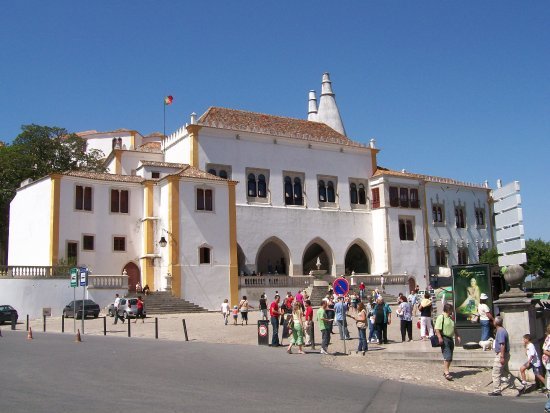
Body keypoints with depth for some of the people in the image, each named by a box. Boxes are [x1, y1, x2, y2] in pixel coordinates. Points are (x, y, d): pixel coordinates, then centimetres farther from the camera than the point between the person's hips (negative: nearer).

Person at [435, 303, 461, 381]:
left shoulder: (451, 318, 19)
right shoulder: (441, 317, -9)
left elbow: (454, 328, 29)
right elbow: (437, 329, -17)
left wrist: (457, 336, 19)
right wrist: (439, 338, -25)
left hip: (451, 339, 9)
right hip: (444, 339, -9)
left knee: (449, 358, 9)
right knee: (447, 356, -15)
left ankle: (445, 371, 19)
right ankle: (446, 373, -16)